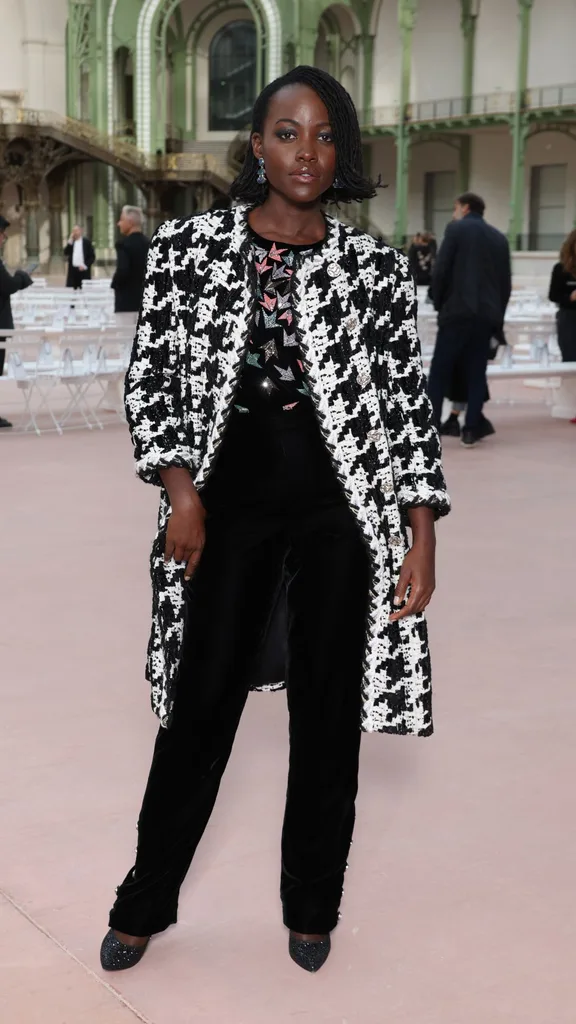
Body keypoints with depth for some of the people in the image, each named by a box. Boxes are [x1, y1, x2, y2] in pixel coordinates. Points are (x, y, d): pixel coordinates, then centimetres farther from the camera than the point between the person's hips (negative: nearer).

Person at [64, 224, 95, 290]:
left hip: (83, 270, -3)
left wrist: (85, 266, -10)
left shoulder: (87, 242, 3)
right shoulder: (71, 242, 14)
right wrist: (70, 242, -5)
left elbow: (92, 256, 1)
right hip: (72, 270, 3)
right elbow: (66, 253, 1)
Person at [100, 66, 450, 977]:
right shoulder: (188, 246, 1)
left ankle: (312, 906, 28)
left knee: (328, 706, 8)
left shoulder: (374, 267, 0)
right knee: (202, 700, 7)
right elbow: (151, 376, 2)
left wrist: (422, 537, -6)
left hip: (342, 501, 0)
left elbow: (407, 405, -1)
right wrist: (181, 489, -9)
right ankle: (146, 903, 26)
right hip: (230, 492, 0)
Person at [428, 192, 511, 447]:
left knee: (439, 372, -1)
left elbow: (440, 271, -6)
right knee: (476, 374, 6)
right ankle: (471, 431, 1)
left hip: (458, 311, -5)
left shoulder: (456, 229, 1)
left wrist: (439, 303, 6)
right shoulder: (499, 238, 16)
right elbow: (506, 282, 14)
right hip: (487, 314, 5)